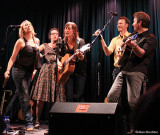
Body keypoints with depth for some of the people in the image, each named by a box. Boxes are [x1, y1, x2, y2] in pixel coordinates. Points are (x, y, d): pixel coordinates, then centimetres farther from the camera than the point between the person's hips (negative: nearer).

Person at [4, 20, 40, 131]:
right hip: (19, 71, -6)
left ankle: (7, 116, 31)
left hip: (29, 72, 6)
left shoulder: (37, 41, 8)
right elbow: (13, 57, -11)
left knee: (18, 94, 14)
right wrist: (8, 70, -19)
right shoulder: (21, 41, -10)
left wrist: (34, 69, 17)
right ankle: (29, 122, -3)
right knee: (24, 96, -7)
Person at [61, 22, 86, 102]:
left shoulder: (80, 41, -3)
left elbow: (82, 58, -13)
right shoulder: (63, 43, 8)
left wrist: (80, 55, -36)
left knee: (79, 97, -3)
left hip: (79, 72, -2)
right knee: (69, 97, -2)